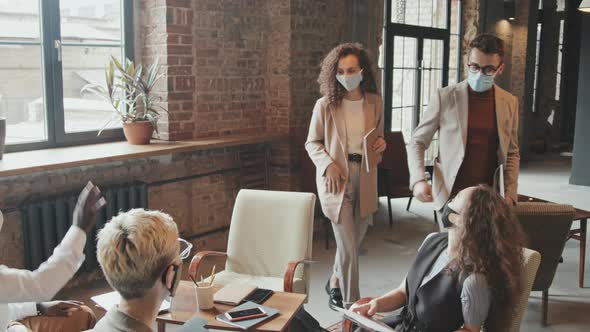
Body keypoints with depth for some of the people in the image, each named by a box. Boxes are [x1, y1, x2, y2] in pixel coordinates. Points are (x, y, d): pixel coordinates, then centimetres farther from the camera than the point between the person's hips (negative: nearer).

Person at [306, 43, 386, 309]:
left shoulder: (375, 103, 3)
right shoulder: (325, 105, -7)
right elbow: (312, 143, 2)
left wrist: (381, 145, -7)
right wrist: (328, 165, -14)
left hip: (366, 180, 4)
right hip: (337, 180, -4)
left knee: (353, 242, 15)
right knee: (348, 246, -4)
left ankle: (335, 283, 42)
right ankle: (350, 304, 12)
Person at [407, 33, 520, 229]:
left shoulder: (509, 103, 5)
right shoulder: (444, 97, -4)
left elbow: (512, 153, 13)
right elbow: (417, 142, 0)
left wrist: (510, 195, 2)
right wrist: (418, 180, -15)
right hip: (450, 196, -2)